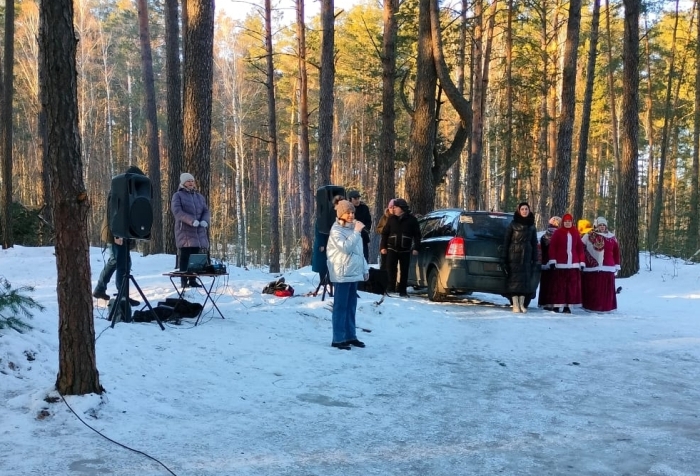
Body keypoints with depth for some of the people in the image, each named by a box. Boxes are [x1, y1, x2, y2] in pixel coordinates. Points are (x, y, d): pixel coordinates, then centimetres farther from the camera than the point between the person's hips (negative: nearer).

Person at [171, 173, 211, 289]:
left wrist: (205, 221, -11)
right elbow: (177, 211, -13)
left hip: (199, 231, 5)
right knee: (185, 255, -5)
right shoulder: (178, 195, 2)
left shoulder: (199, 196, 18)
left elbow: (206, 211, 12)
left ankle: (193, 280, 9)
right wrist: (192, 220, -24)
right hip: (185, 230, -5)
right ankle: (184, 281, -4)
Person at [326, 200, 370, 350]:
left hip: (354, 273, 8)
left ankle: (350, 336, 21)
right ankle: (338, 339, -3)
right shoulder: (336, 230, -11)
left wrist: (365, 268, 17)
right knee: (340, 307, -5)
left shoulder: (353, 228, 15)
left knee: (351, 306, 13)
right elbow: (346, 248, -25)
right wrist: (357, 232, -22)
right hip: (342, 274, -8)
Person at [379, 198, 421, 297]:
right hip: (392, 248, 1)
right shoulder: (392, 218, 6)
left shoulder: (411, 219, 0)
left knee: (404, 271, 4)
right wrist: (383, 246, 1)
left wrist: (416, 248, -6)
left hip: (405, 249, -1)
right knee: (391, 268, -10)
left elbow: (417, 234, 2)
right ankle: (391, 288, -4)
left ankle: (402, 291, 11)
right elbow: (385, 233, 9)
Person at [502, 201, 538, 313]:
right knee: (514, 278, -5)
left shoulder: (532, 226, 11)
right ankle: (515, 305, -2)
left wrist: (535, 259, 6)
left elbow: (534, 243, 13)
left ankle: (522, 304, 9)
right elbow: (506, 241, 0)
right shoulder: (513, 224, 1)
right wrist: (505, 257, -7)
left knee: (525, 279, 2)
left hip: (527, 256, 3)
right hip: (514, 255, -3)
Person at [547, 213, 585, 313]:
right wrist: (552, 260, -9)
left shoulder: (576, 233, 9)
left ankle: (568, 306, 6)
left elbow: (580, 248, 10)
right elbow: (552, 247, -2)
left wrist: (582, 262, 6)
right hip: (560, 264, -3)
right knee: (559, 285, -3)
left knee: (572, 286, 1)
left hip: (573, 264, 3)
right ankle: (557, 305, 0)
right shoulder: (558, 233, 0)